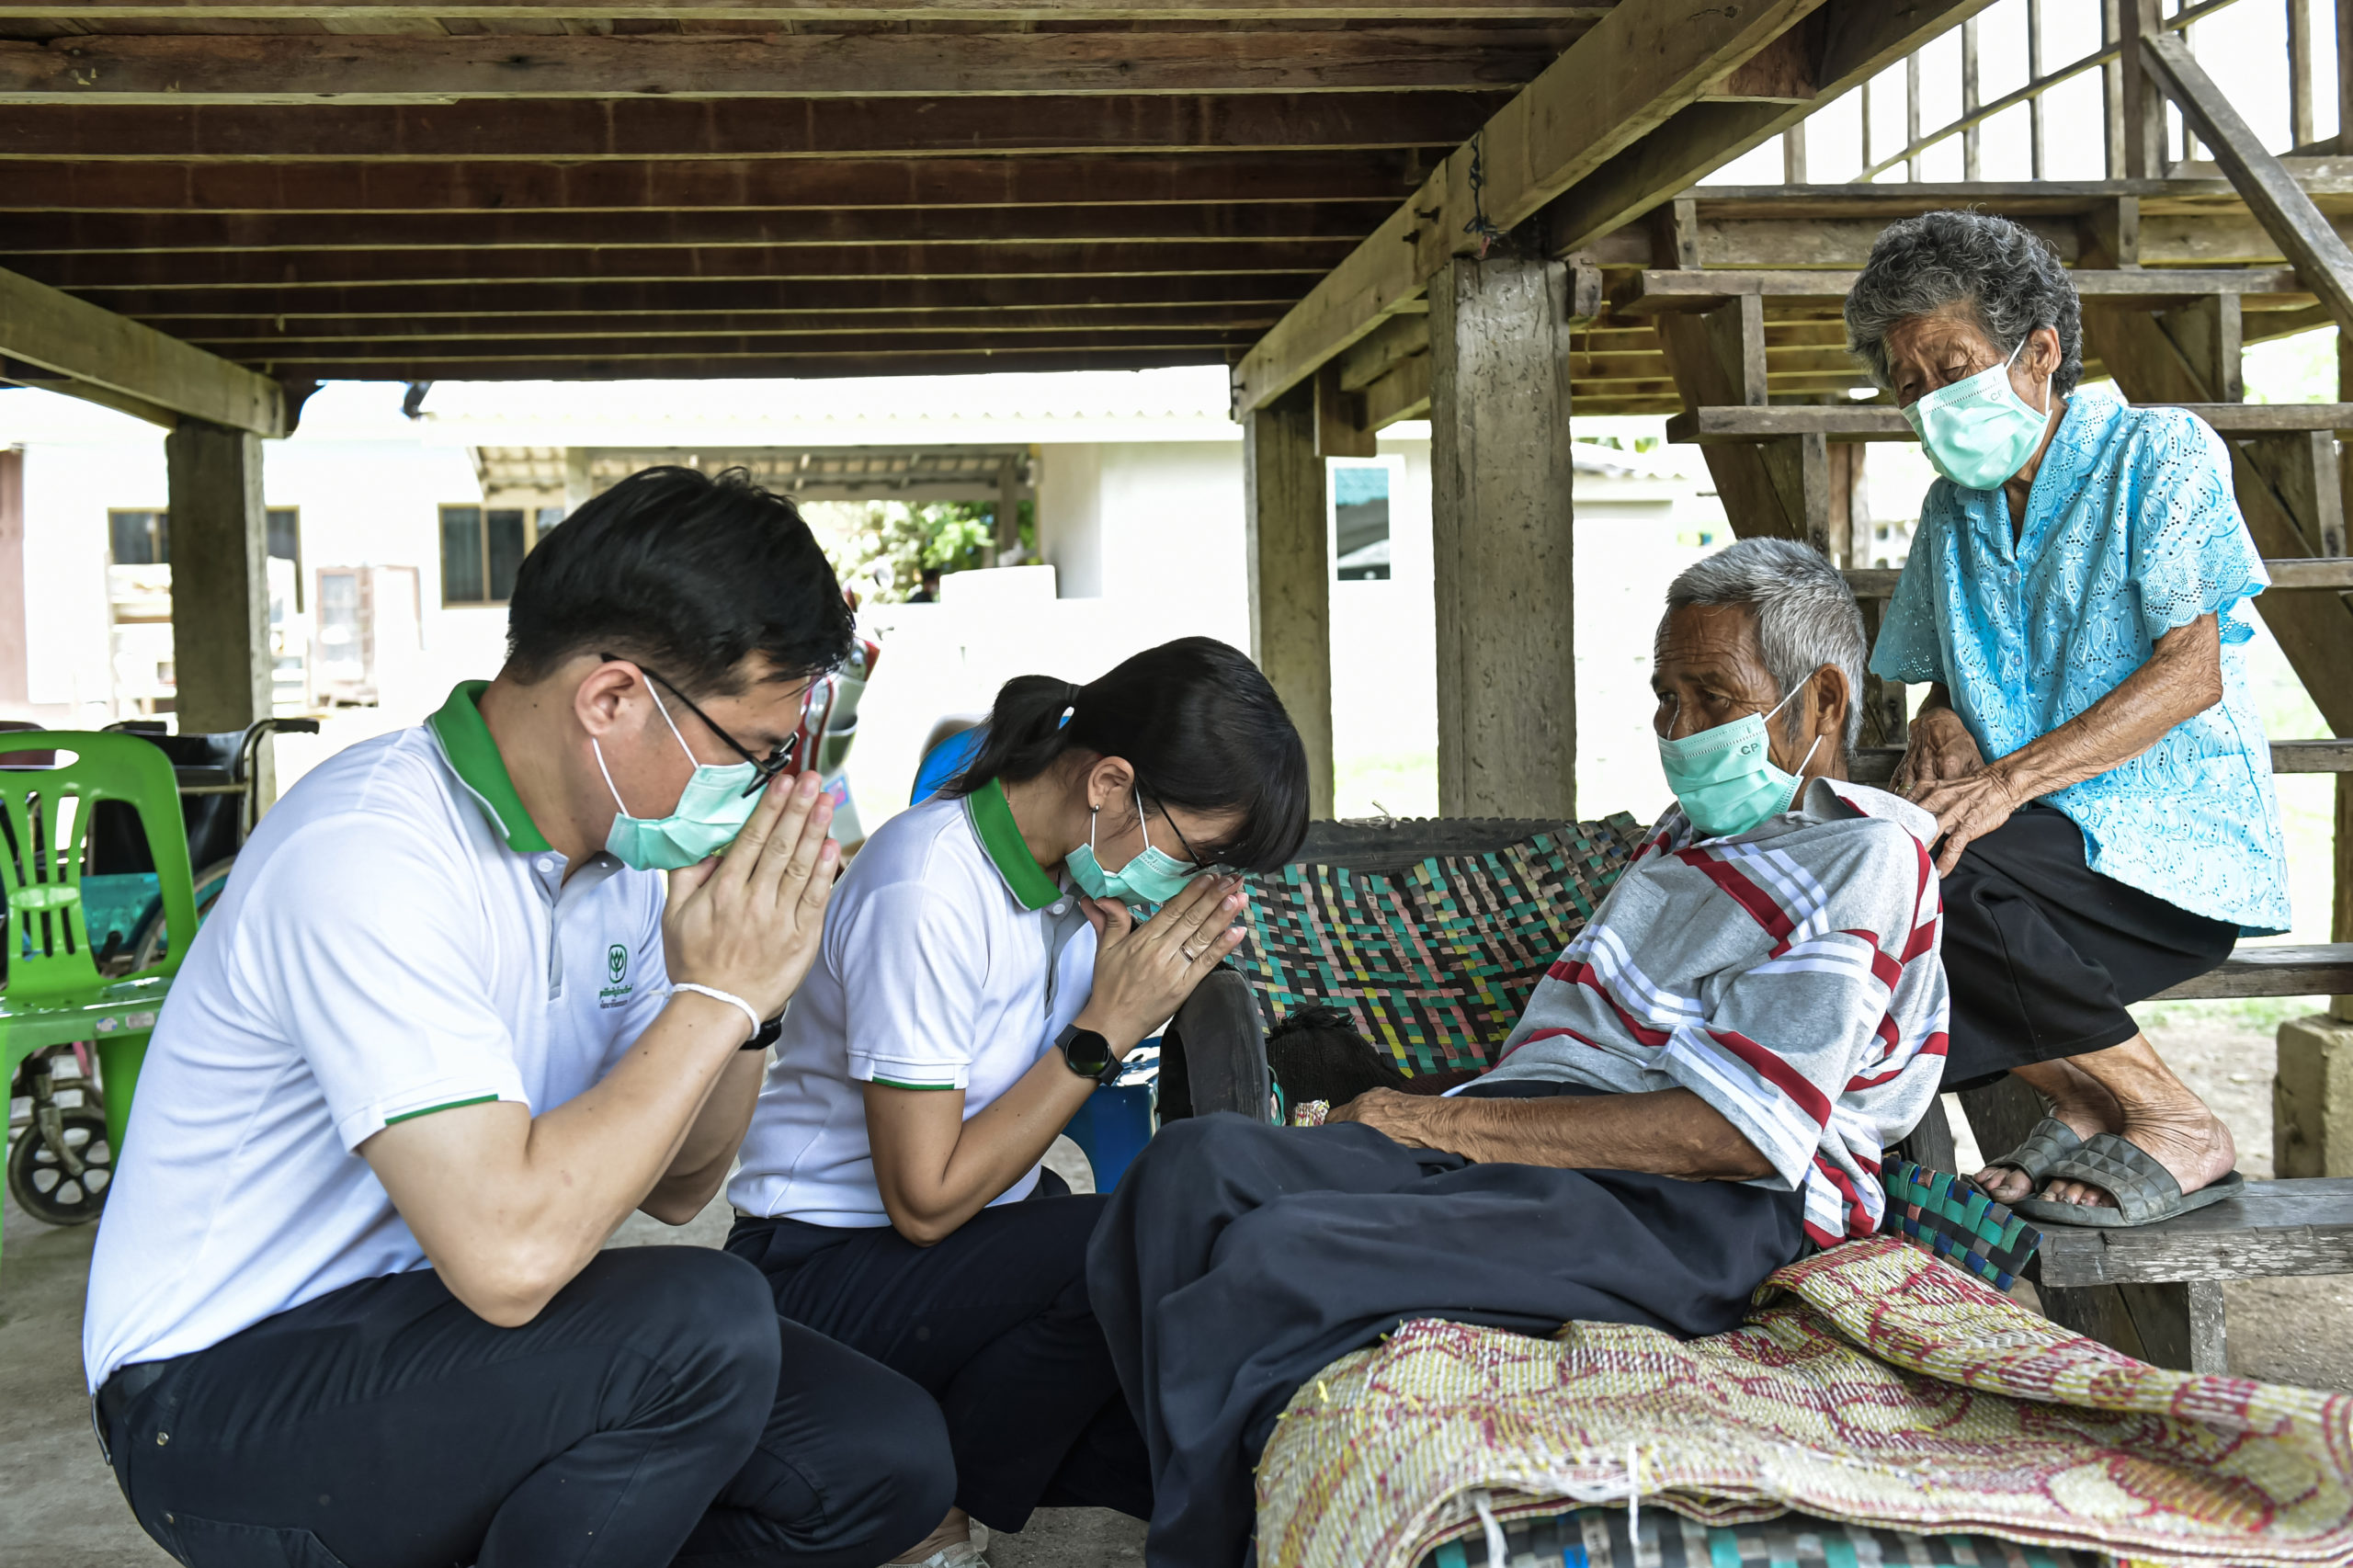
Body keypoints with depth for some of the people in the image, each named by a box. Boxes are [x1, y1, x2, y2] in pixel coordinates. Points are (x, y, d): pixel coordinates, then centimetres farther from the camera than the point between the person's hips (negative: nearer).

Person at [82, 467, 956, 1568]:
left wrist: (745, 997, -11)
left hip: (434, 1323, 8)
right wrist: (717, 994, -25)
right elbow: (508, 1252, -35)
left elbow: (674, 1187, 7)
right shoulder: (370, 856, -25)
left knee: (889, 1456, -6)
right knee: (703, 1322, -30)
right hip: (228, 1390, -7)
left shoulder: (618, 840, 2)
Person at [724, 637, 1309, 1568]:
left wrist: (1167, 975, -10)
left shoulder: (1072, 862, -2)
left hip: (987, 1226, 7)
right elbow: (927, 1201, -24)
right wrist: (1108, 1028, -22)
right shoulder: (926, 894, -26)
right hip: (826, 1272, -7)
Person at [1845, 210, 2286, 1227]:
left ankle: (2178, 1129, -12)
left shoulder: (2157, 451, -2)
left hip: (2171, 843, -6)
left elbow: (2191, 673, -13)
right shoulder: (1950, 512, 18)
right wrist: (1939, 724, -5)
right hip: (2037, 838, 6)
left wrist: (2008, 779, -25)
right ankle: (2083, 1101, -5)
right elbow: (1939, 681, 22)